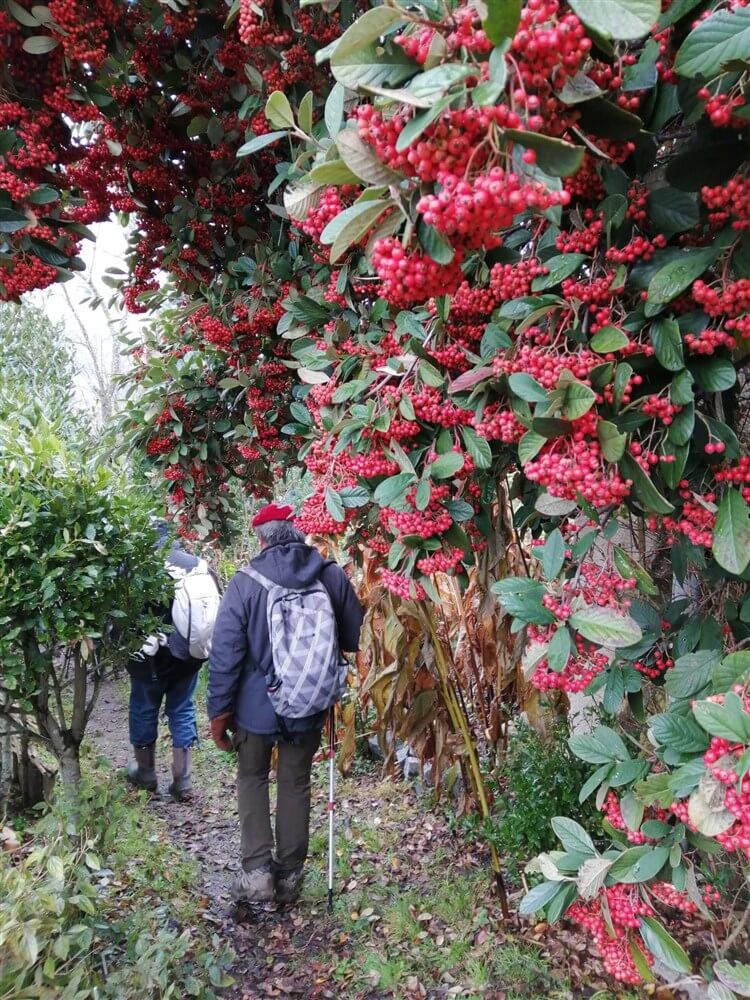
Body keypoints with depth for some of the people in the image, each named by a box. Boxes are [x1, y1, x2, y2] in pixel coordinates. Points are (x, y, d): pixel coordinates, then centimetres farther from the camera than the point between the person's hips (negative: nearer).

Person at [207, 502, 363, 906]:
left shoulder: (245, 582, -15)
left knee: (252, 779, 20)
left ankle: (257, 870, 15)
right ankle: (289, 875, 27)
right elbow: (354, 637, 3)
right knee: (295, 784, 18)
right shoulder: (333, 575, -8)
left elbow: (225, 652, -14)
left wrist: (219, 710, -4)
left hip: (256, 705, -2)